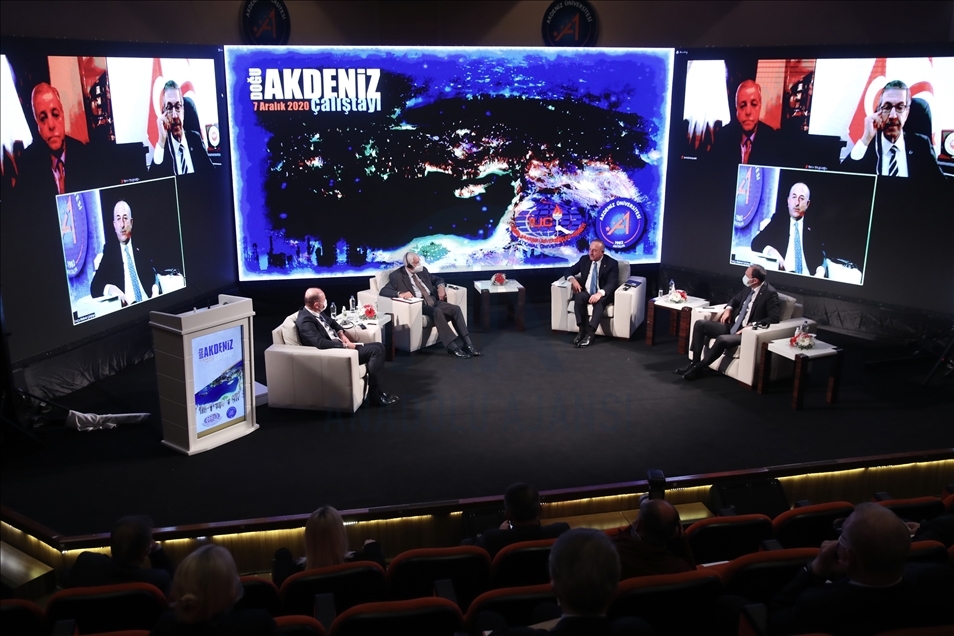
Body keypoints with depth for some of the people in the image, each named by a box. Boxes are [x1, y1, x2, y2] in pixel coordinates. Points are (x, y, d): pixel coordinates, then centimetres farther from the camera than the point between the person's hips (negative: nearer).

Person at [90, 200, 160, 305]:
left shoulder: (140, 246, 14)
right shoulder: (109, 250, 7)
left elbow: (154, 275, 11)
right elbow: (95, 287, 2)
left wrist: (155, 289, -11)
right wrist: (110, 289, -20)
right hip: (125, 308, -2)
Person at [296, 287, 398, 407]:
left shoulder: (315, 312, 8)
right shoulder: (305, 320, -21)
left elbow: (331, 322, 27)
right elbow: (321, 343, -32)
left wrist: (341, 334, 7)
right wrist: (345, 345, -22)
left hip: (339, 345, 10)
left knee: (379, 347, 2)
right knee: (375, 350, -19)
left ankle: (377, 389, 3)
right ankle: (375, 395, -11)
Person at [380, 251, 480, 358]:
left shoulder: (422, 270, 15)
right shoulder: (397, 276, -2)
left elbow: (437, 279, 27)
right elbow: (383, 291, -12)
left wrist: (440, 286, 2)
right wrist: (400, 293, -29)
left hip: (433, 300, 6)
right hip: (418, 304, -6)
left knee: (456, 309, -19)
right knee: (437, 311, -35)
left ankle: (467, 343, -21)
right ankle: (453, 347, -34)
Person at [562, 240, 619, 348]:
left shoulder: (612, 263, -6)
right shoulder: (584, 259, 7)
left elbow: (612, 284, -17)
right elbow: (568, 271, 13)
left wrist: (600, 293, -37)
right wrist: (573, 279, -12)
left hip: (603, 295, -3)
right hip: (586, 293, 3)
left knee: (599, 301, -38)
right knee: (579, 297, -32)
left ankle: (590, 333, -45)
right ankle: (582, 330, -32)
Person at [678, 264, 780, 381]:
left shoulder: (770, 293, -15)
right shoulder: (750, 288, 7)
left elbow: (774, 318, -21)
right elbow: (736, 299, 26)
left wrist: (752, 325, -26)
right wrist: (728, 309, 5)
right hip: (732, 326, 9)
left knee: (721, 340, -35)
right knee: (699, 324, -4)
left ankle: (699, 368, -17)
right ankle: (695, 361, -5)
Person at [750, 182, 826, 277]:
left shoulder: (813, 227, 15)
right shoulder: (778, 220, 14)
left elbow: (822, 255, 6)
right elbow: (756, 243, 5)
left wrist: (820, 272, -15)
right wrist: (770, 251, -17)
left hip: (808, 279, 2)